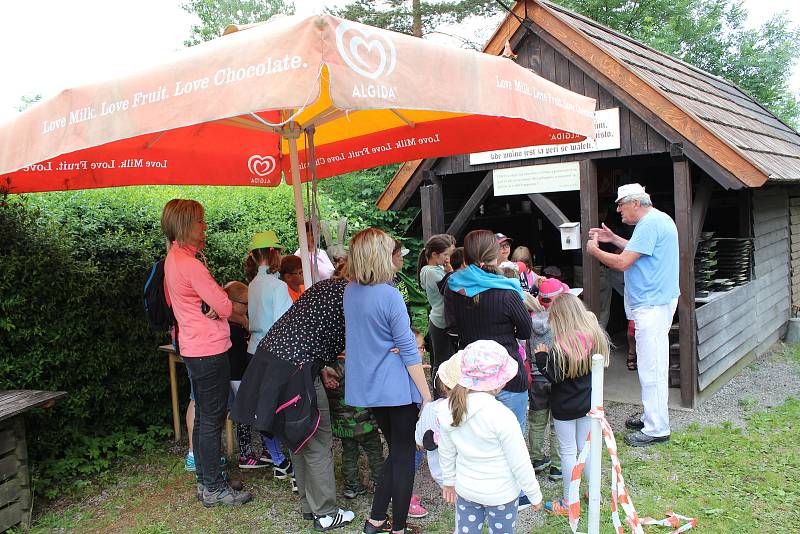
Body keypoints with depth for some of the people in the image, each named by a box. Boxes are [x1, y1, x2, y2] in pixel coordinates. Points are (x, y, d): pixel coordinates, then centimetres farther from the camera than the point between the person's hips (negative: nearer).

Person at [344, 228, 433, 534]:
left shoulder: (350, 292, 2)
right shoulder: (389, 296, -19)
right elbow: (409, 351, -16)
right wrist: (426, 395, -11)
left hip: (367, 388, 7)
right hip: (397, 389, -7)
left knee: (396, 451, 21)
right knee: (404, 457, 8)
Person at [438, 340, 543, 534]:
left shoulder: (447, 410, -12)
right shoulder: (502, 417, -28)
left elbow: (446, 453, 2)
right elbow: (520, 464, -18)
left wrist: (449, 481, 18)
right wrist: (535, 495, -3)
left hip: (465, 489, 4)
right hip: (501, 495, -4)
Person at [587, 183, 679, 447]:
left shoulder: (649, 224, -18)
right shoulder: (659, 220, 16)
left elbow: (622, 262, -19)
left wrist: (595, 250, -4)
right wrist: (613, 239, 21)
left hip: (652, 305, -11)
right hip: (658, 300, 11)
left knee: (651, 368, -6)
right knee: (653, 365, 18)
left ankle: (656, 429, 1)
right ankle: (652, 416, 29)